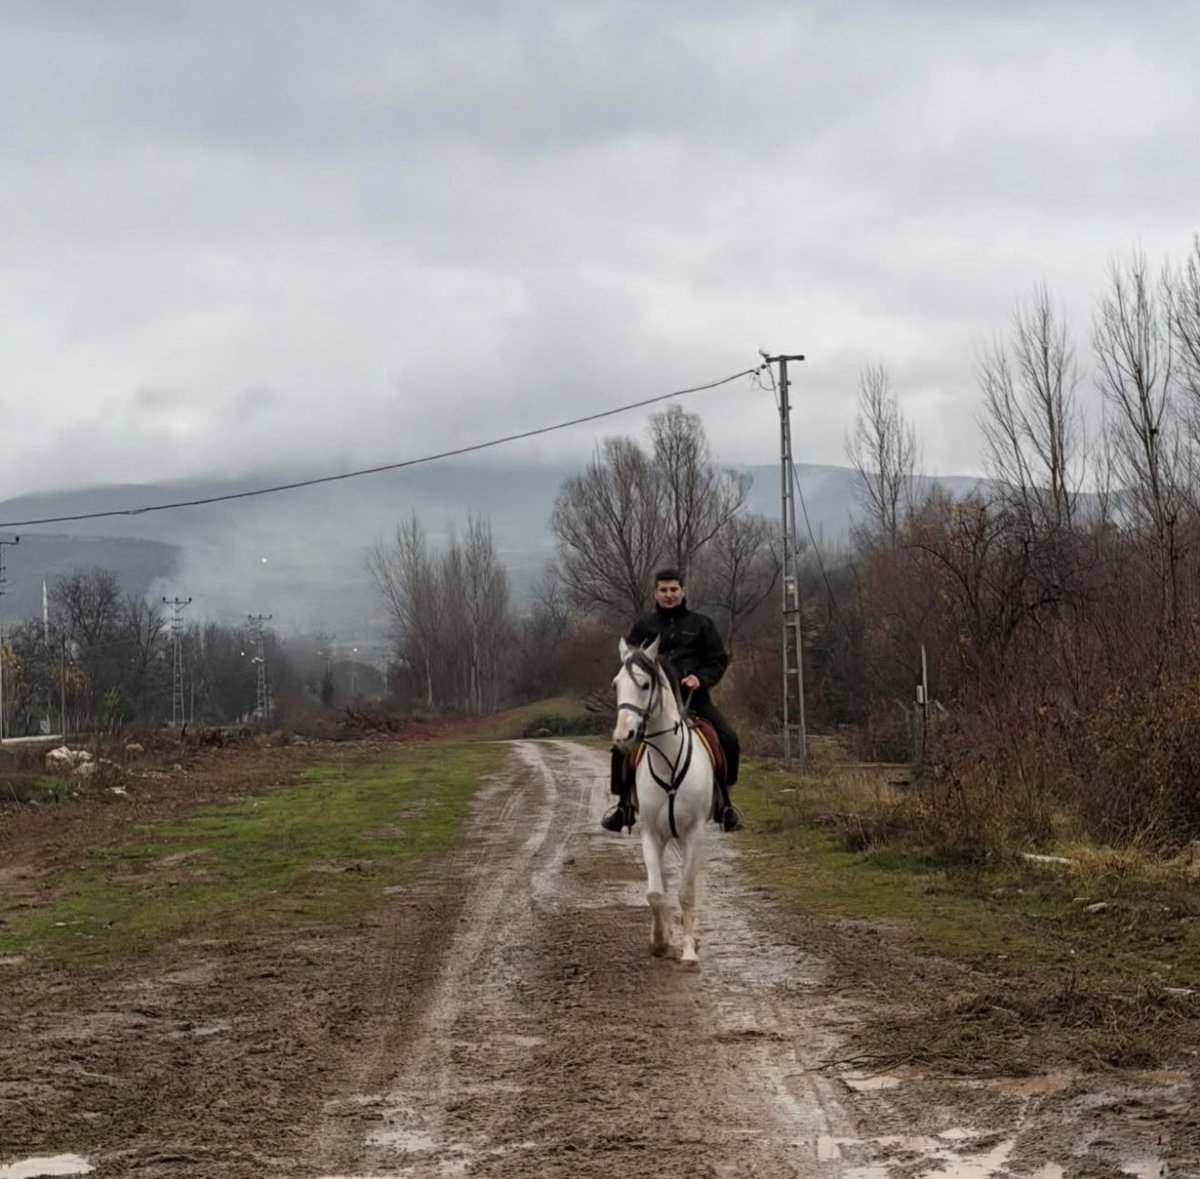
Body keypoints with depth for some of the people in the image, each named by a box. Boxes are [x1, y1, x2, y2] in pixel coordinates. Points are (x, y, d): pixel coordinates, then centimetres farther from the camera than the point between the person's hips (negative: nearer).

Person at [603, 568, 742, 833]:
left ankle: (723, 800, 1)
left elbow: (718, 661, 9)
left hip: (694, 697, 0)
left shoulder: (701, 623, 10)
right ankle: (624, 804, 0)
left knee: (728, 741, -18)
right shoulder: (644, 625, 9)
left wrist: (701, 678, -10)